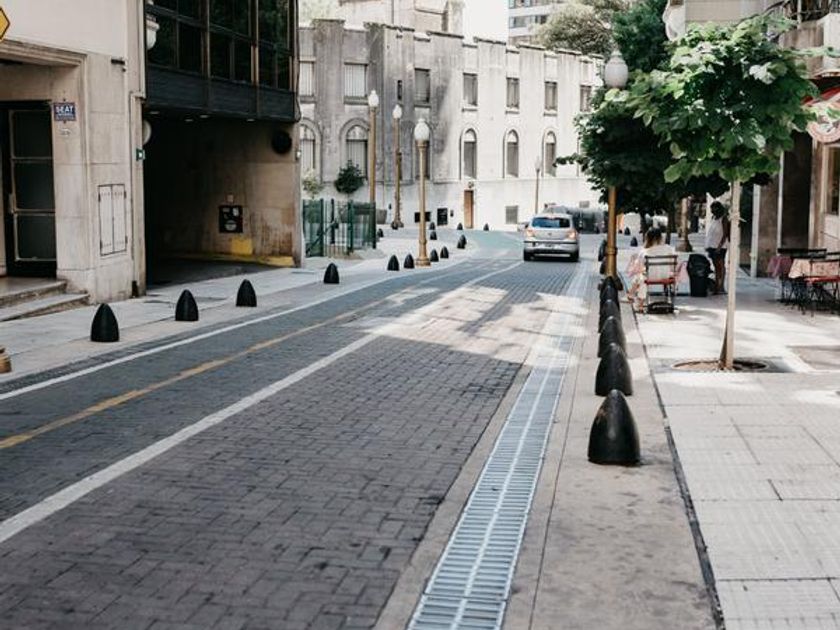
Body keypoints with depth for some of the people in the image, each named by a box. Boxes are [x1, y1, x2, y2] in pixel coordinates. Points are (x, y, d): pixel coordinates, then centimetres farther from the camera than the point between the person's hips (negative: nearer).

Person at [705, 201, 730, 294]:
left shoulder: (724, 218, -8)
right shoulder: (713, 218, 14)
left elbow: (725, 234, -13)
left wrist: (720, 246, -20)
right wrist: (708, 246, 12)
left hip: (720, 247, -7)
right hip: (712, 245, 7)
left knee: (721, 266, -5)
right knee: (716, 266, 10)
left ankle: (721, 287, -5)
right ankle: (716, 286, 14)